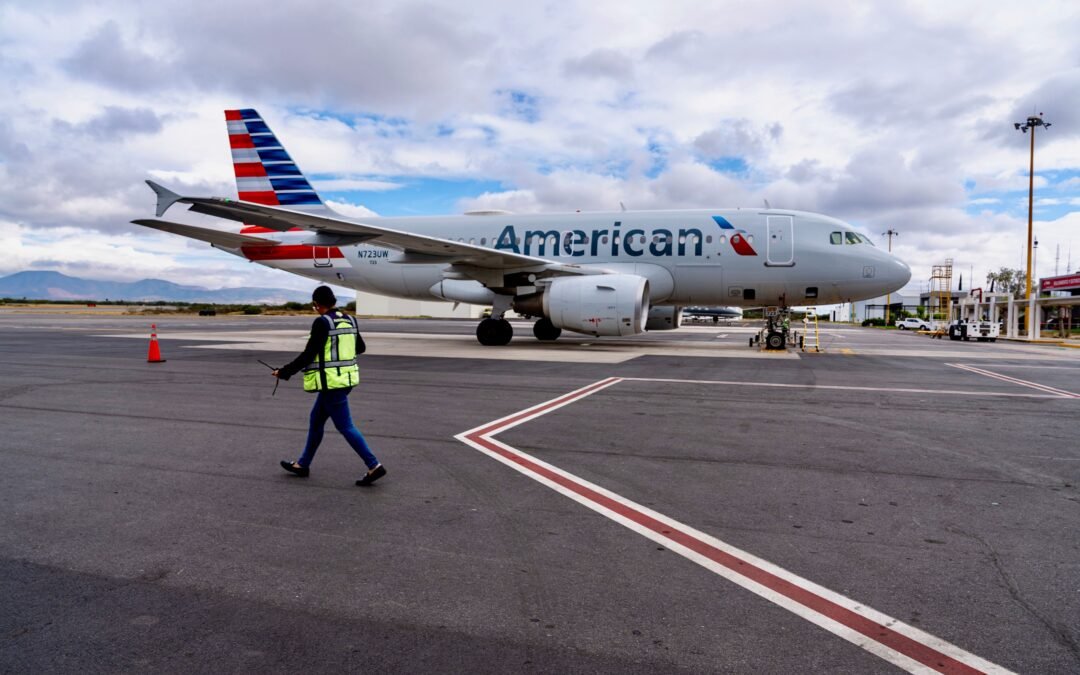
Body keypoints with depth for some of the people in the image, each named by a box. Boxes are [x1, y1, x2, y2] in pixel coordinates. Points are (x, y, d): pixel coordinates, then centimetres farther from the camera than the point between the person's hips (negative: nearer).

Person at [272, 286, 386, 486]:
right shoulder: (349, 320, 7)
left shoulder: (322, 322, -15)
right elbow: (360, 347, 19)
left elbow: (308, 355, -16)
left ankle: (374, 466, -3)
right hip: (346, 378, 9)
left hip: (331, 381, -9)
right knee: (316, 419, 20)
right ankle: (303, 464, 31)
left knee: (345, 427, -2)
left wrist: (284, 372, -6)